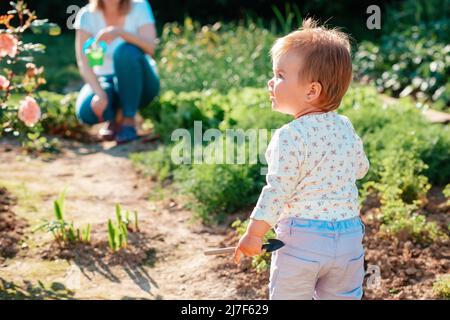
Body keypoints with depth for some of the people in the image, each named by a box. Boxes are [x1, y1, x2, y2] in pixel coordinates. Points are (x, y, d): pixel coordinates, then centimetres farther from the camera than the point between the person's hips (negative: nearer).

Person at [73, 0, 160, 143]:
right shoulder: (87, 15, -9)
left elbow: (150, 48, -25)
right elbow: (83, 61, -18)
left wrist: (120, 32, -42)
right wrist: (100, 93, -33)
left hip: (139, 82, 0)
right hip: (106, 80, 1)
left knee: (126, 50, -32)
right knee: (86, 111, -31)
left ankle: (128, 120, -19)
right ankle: (114, 118, 5)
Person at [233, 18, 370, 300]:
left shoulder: (291, 137, -18)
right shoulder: (346, 128, 3)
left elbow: (278, 191, -17)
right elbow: (361, 169, 18)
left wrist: (254, 235, -9)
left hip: (302, 239, -6)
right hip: (350, 236, 6)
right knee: (343, 297, 17)